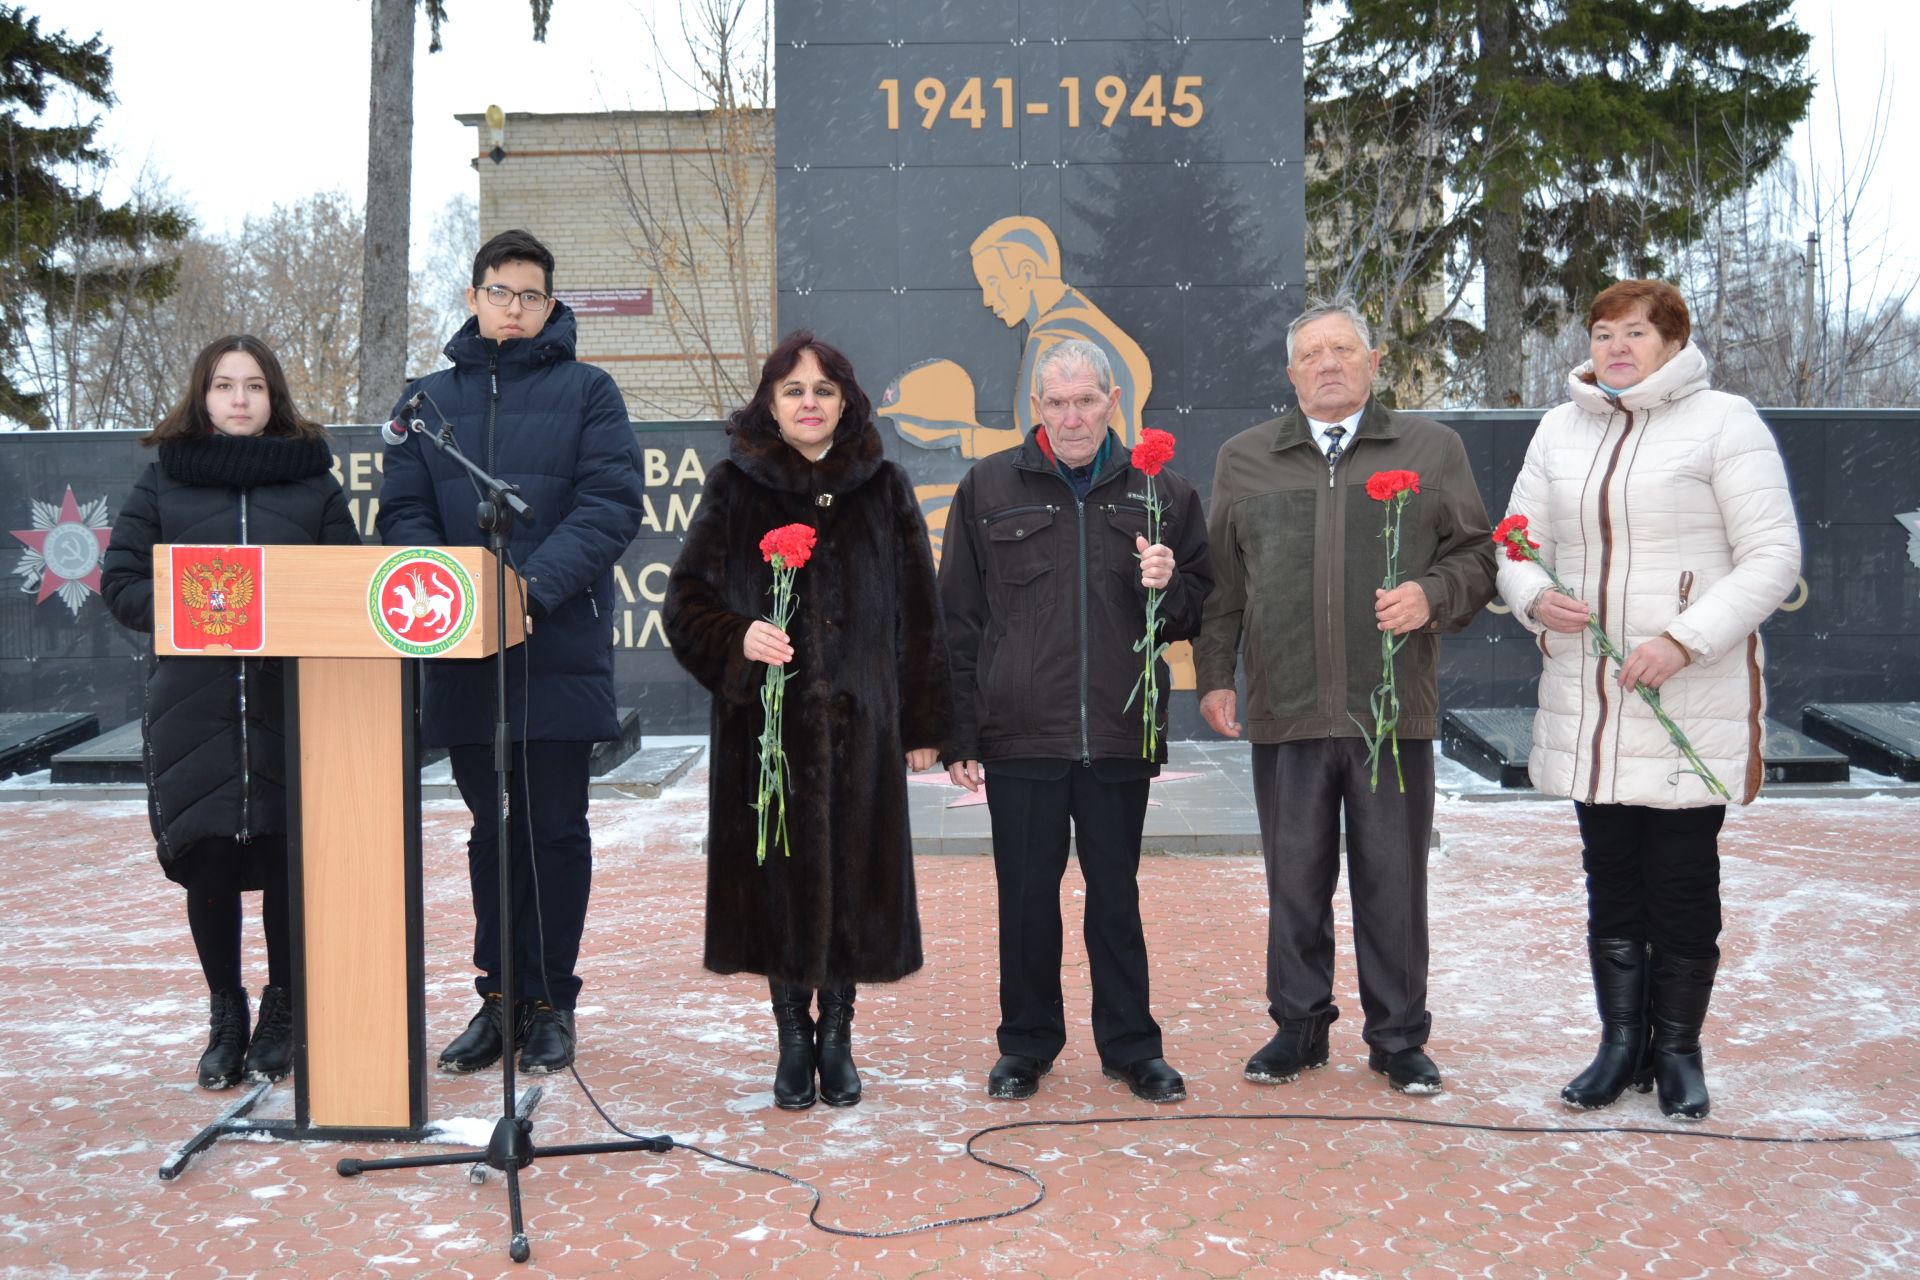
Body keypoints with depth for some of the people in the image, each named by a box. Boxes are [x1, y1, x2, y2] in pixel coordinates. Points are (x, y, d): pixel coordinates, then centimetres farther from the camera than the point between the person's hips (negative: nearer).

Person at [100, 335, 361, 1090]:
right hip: (193, 708, 1)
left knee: (290, 859, 0)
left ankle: (283, 1014, 18)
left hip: (294, 703, 0)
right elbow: (120, 580, 4)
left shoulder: (313, 481, 9)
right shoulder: (163, 479, 9)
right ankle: (225, 1019, 18)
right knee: (207, 860, 2)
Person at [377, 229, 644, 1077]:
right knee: (491, 830, 12)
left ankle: (550, 1002, 14)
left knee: (555, 829, 3)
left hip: (561, 647, -3)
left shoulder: (586, 391, 3)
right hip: (462, 652, 3)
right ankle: (499, 997, 21)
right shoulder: (430, 400, 13)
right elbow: (403, 513, 7)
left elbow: (611, 504, -8)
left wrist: (536, 580, -21)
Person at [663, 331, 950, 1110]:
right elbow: (686, 598, 2)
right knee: (778, 877, 4)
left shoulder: (884, 490, 5)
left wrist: (925, 723, 3)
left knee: (851, 879, 5)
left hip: (859, 724, 1)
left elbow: (917, 614, 6)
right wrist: (738, 638, -18)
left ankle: (836, 1037, 22)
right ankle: (794, 1040, 20)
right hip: (765, 724, 0)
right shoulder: (736, 488, 3)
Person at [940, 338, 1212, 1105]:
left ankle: (1131, 1045, 23)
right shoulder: (989, 488, 4)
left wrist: (1169, 587, -10)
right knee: (1025, 897, 8)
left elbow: (1201, 611, 14)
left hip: (1120, 738, 1)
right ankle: (1027, 1043, 23)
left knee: (1117, 896, 10)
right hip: (1020, 737, -1)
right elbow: (958, 621, 3)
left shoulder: (1159, 493, 7)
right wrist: (959, 735, -1)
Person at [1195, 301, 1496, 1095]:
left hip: (1394, 709, -1)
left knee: (1394, 881, 5)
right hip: (1285, 710, 1)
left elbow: (1476, 554, 9)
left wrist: (1433, 595, -11)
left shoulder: (1431, 449, 9)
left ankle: (1398, 1038, 18)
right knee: (1295, 880, 7)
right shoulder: (1243, 459, 12)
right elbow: (1221, 582, 12)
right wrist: (1213, 676, 6)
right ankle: (1299, 1026, 22)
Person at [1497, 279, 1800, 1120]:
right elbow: (1518, 545, 16)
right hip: (1585, 703, 5)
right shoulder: (1560, 430, 12)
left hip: (1692, 700, -4)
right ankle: (1621, 1043, 21)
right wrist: (1534, 599, -8)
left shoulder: (1723, 422, -4)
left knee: (1684, 878, 3)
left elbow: (1772, 555, -8)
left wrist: (1684, 640, -19)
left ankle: (1678, 1051, 17)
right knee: (1610, 877, 10)